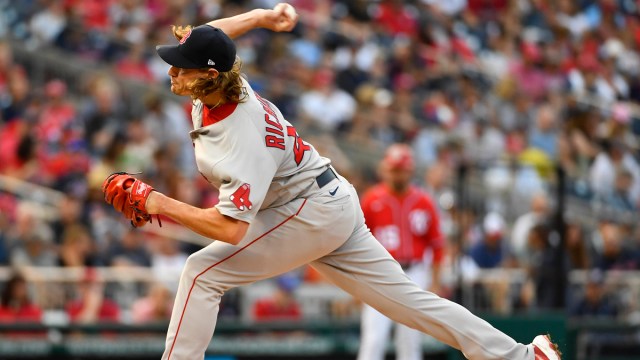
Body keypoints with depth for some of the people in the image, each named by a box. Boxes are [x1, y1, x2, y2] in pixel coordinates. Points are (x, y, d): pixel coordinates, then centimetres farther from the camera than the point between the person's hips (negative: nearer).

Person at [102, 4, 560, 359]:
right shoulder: (220, 86, -6)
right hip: (332, 204, 10)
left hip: (311, 214, -10)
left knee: (203, 272, -14)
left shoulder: (241, 139, -29)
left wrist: (156, 203, -29)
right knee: (404, 297, 10)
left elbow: (231, 228, -33)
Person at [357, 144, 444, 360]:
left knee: (410, 340, 5)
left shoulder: (424, 202, 4)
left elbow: (436, 244, 8)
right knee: (373, 338, -9)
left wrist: (435, 282, 5)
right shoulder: (373, 200, -1)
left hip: (414, 275, 2)